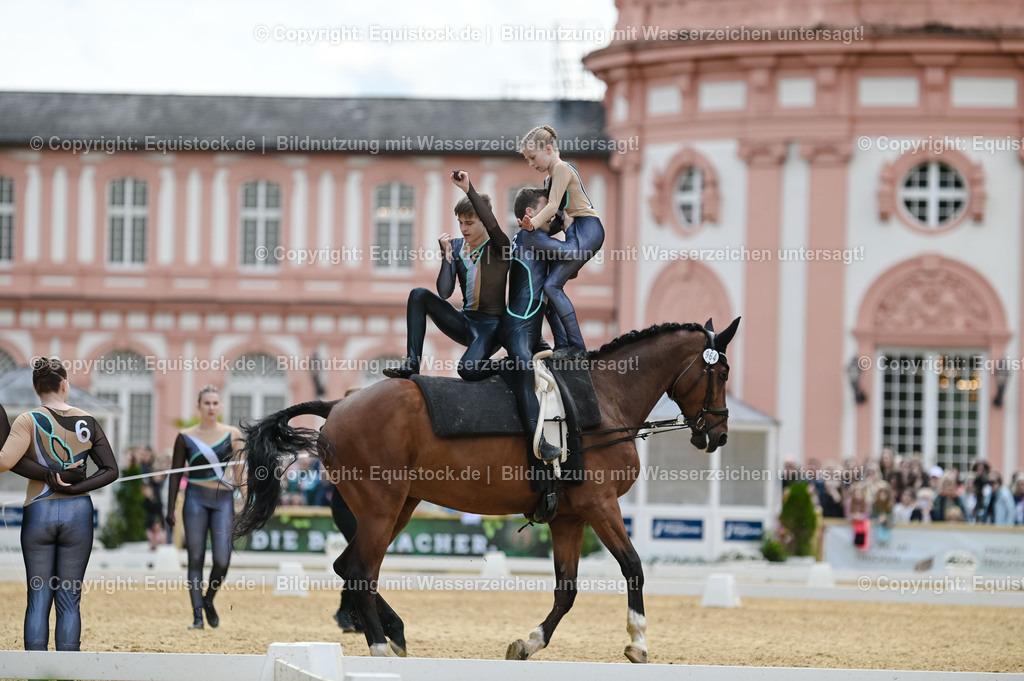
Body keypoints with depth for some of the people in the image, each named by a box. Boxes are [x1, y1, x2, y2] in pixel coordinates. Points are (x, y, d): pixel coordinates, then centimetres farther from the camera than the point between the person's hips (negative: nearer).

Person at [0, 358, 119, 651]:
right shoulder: (87, 423, 3)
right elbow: (111, 470, -1)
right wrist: (75, 488, -6)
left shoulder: (29, 421, -6)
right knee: (69, 600, 5)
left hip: (38, 512, -1)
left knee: (38, 599, 4)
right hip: (78, 511, 1)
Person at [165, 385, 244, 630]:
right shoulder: (186, 437, 5)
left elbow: (240, 471, 8)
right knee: (195, 559, -1)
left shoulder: (232, 435, 6)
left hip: (223, 499, 0)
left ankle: (209, 599, 16)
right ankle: (197, 615, 4)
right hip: (196, 499, 0)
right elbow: (176, 474, 7)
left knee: (222, 559, -11)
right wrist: (170, 509, 2)